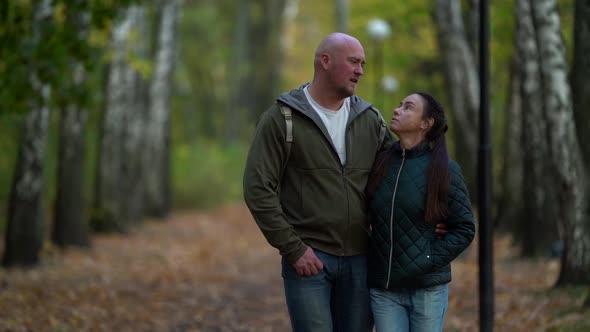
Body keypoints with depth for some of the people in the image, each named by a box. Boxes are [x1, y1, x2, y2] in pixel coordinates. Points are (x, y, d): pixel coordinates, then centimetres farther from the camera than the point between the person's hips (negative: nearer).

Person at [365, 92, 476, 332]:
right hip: (383, 288, 3)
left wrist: (429, 261, -13)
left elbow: (464, 229, -4)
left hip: (428, 288, -3)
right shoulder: (379, 163, 4)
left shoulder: (445, 170, -6)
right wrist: (366, 260, 4)